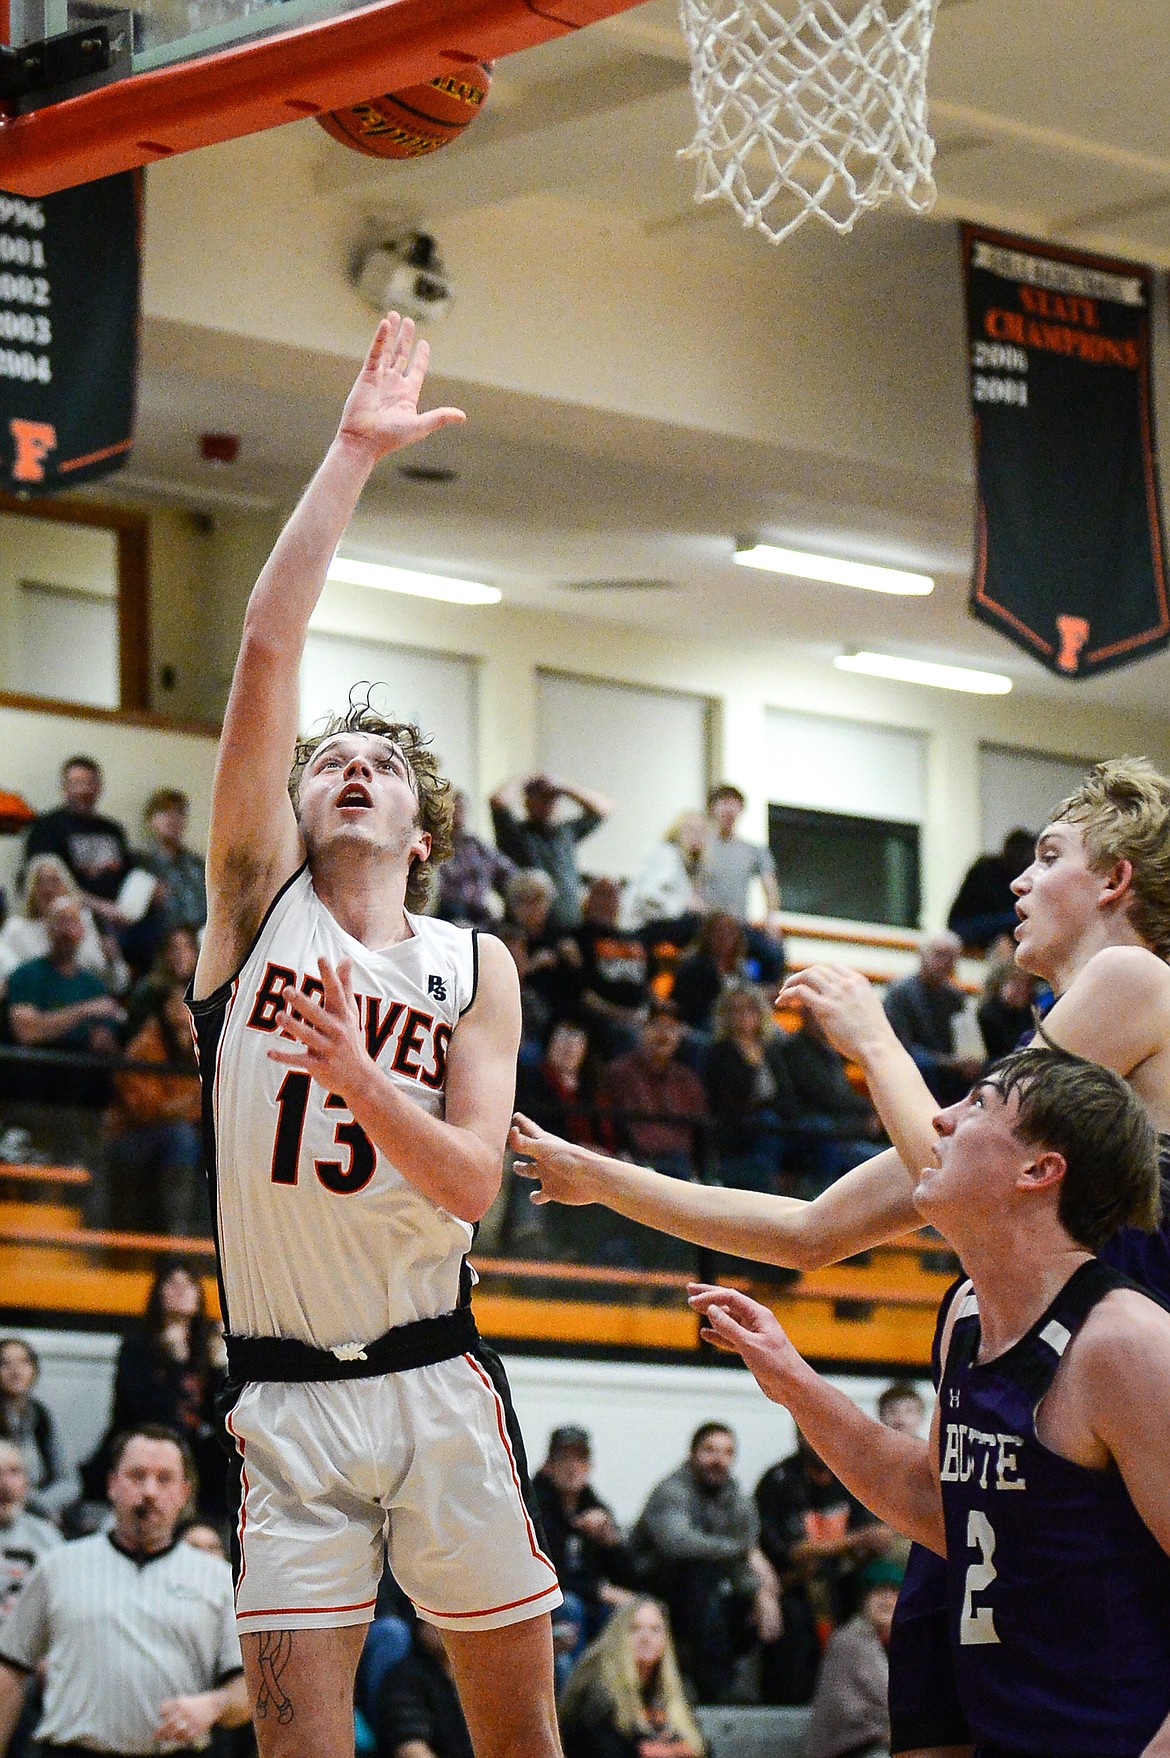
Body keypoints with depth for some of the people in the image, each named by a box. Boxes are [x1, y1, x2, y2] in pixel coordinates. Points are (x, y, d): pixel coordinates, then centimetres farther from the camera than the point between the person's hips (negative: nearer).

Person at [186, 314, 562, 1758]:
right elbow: (268, 648, -3)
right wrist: (353, 456, -4)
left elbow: (471, 1180, -4)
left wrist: (354, 1076, -21)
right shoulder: (258, 897, 6)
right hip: (284, 1394, -1)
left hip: (436, 1381, 1)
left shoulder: (476, 966, 9)